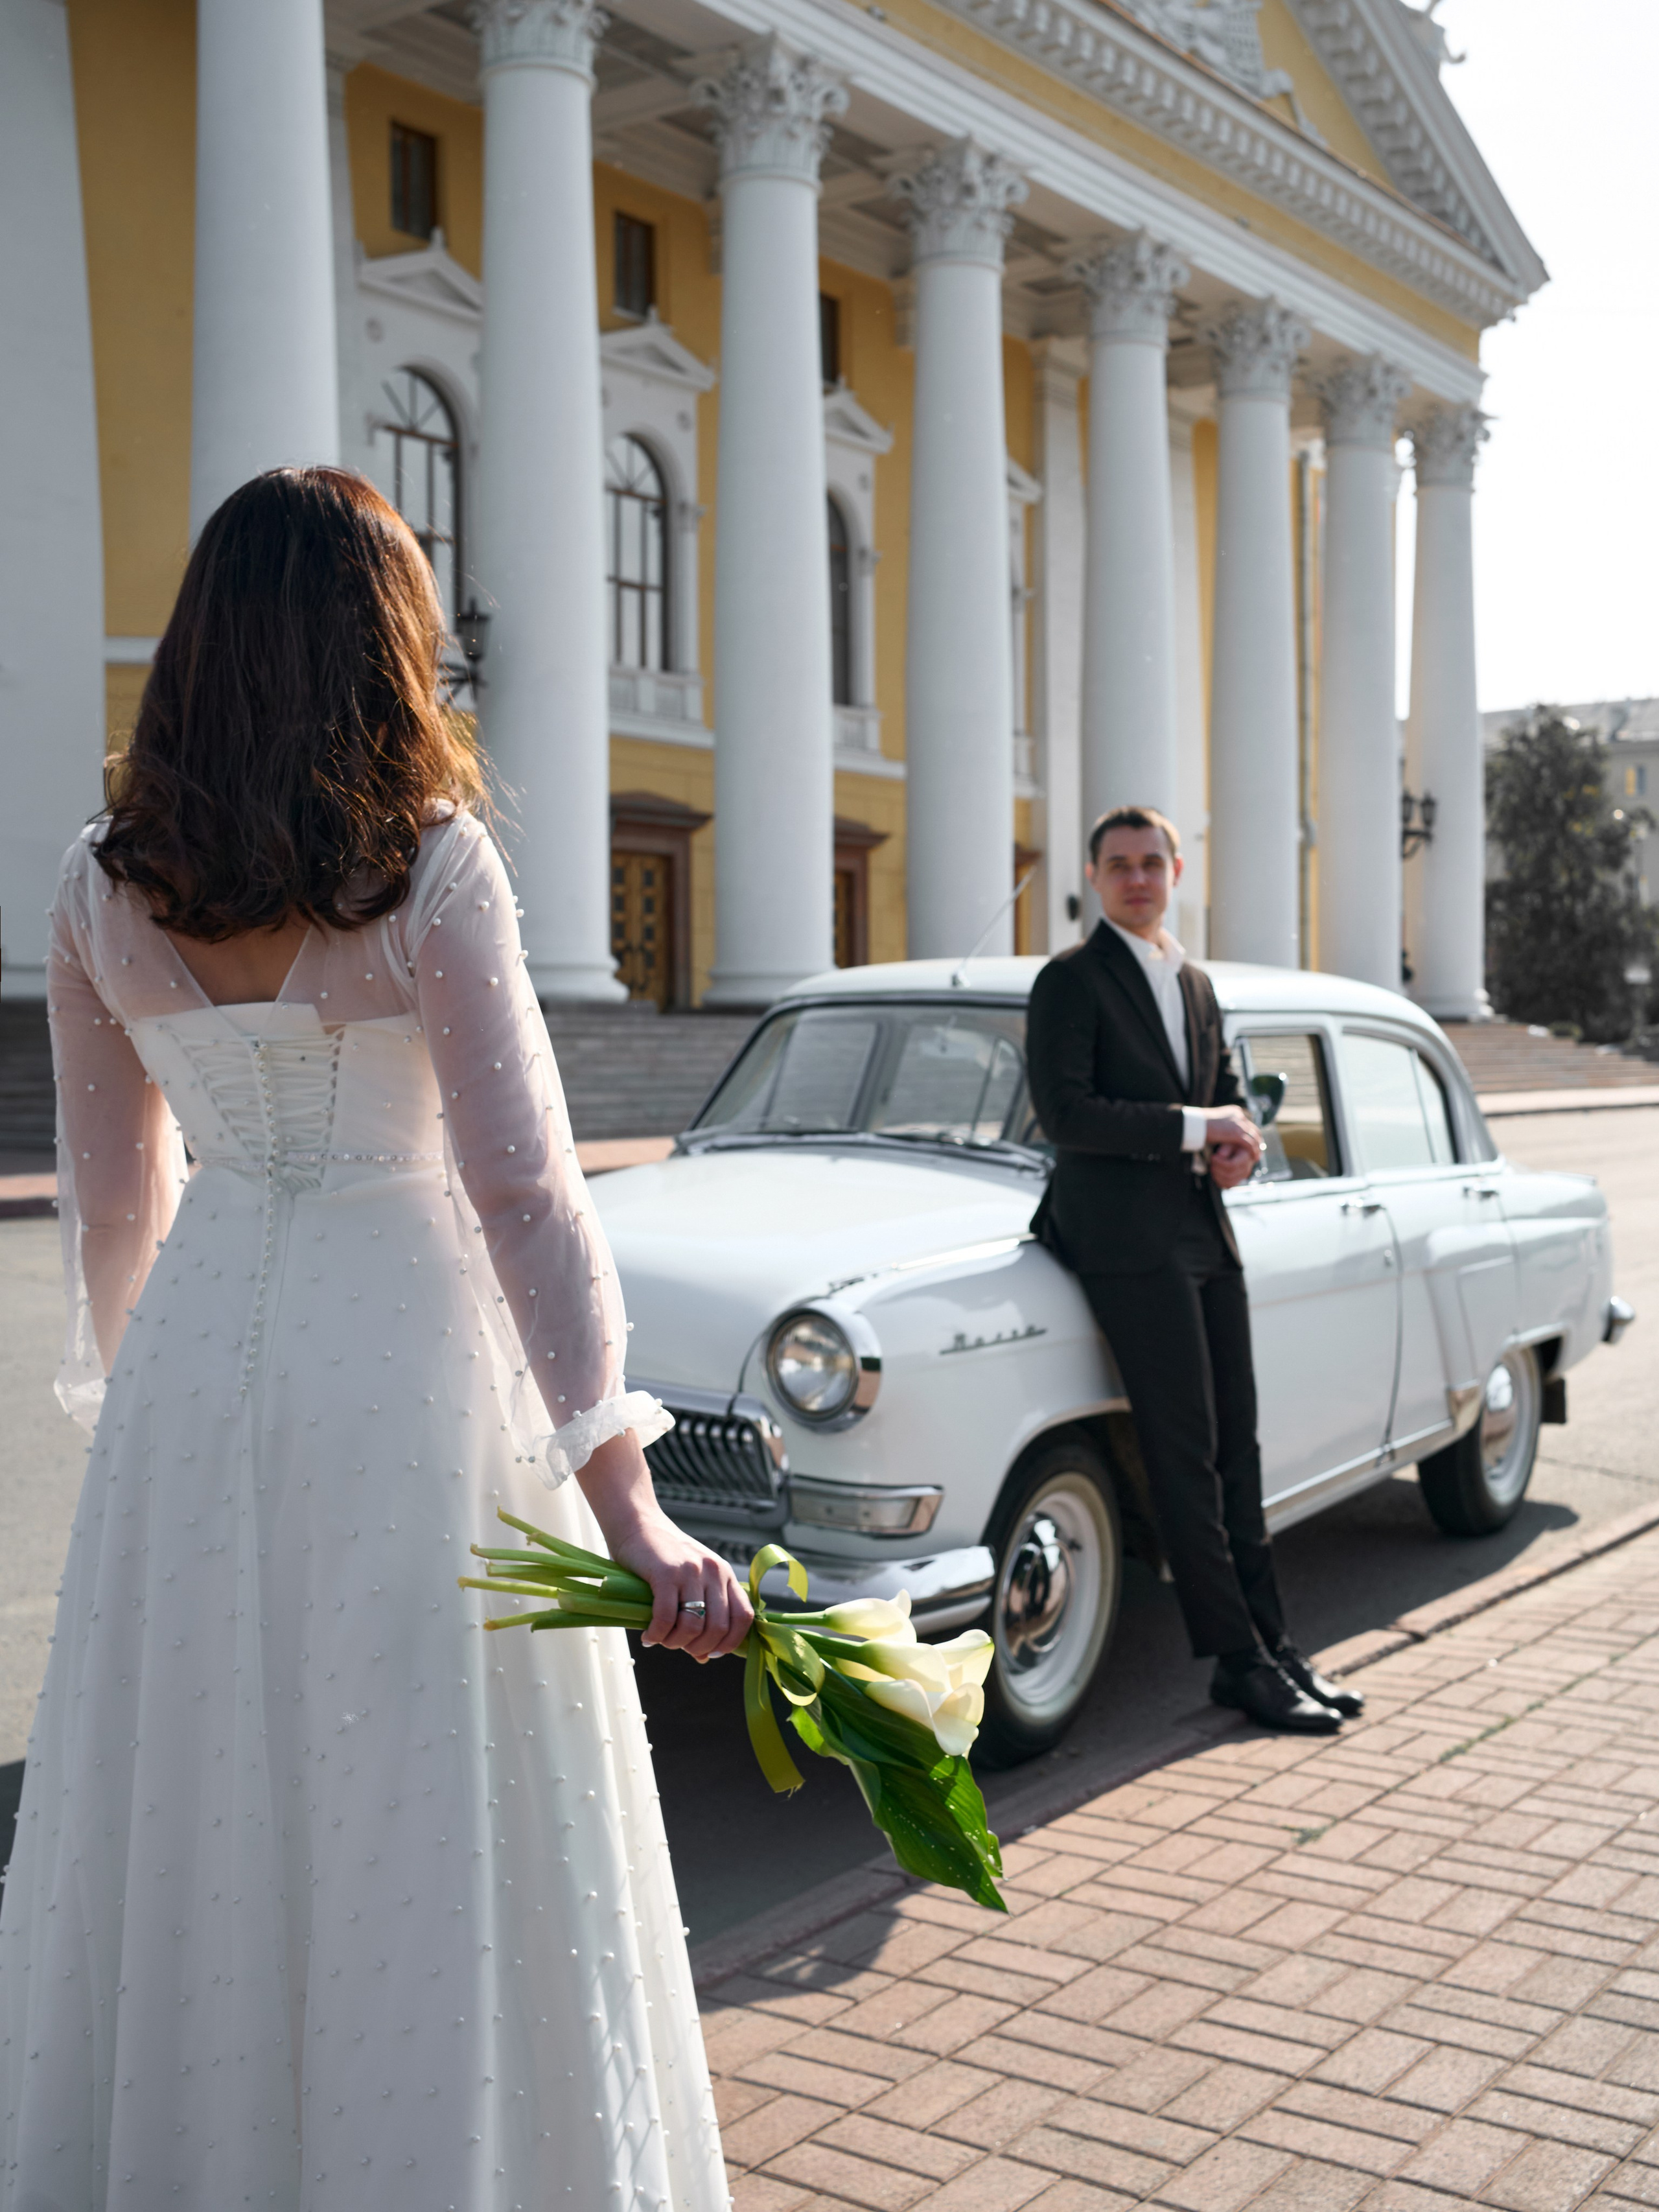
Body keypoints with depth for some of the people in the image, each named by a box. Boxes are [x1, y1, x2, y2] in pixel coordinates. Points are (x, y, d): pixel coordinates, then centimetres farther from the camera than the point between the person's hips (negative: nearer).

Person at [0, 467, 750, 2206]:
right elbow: (519, 1186, -17)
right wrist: (624, 1507, -18)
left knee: (188, 1820, 17)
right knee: (421, 1837, 9)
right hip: (407, 1357, -4)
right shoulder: (434, 862, -11)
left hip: (191, 1362, 5)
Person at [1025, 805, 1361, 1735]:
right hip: (1126, 1239, -7)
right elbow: (1064, 1114, -15)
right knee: (1187, 1455, -4)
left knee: (1237, 1448, 9)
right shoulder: (1071, 980, -6)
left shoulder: (1196, 982, 17)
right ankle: (1239, 1660, 3)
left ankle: (1272, 1639, 17)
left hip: (1205, 1232, 7)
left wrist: (1241, 1138, -1)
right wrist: (1194, 1128, -14)